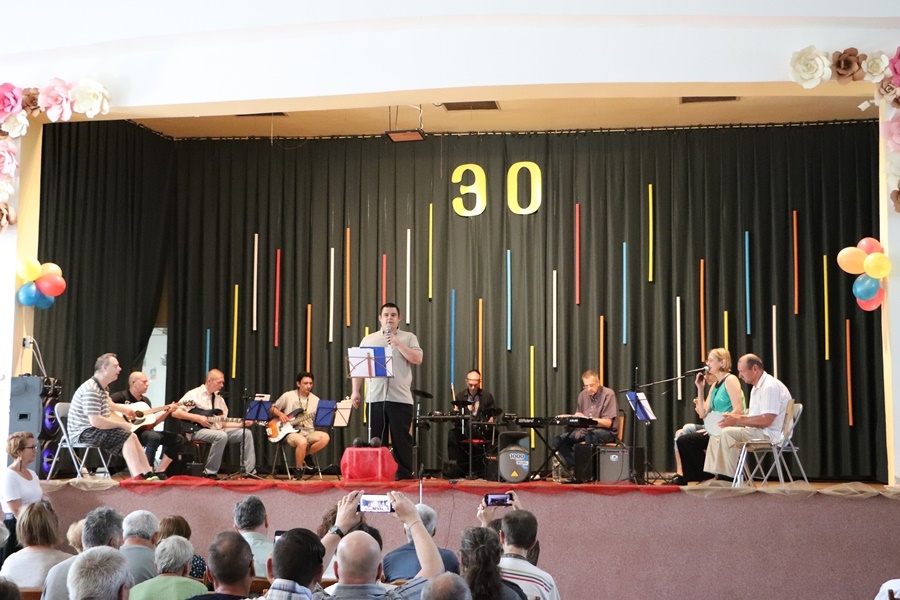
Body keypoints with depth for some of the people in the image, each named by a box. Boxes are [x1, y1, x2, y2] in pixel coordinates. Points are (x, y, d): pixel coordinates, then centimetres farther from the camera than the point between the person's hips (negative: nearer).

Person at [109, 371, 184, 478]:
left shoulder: (145, 400, 19)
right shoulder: (122, 396, -4)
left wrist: (167, 412, 7)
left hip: (143, 431, 8)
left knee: (178, 439, -2)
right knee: (154, 437, -37)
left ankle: (159, 472, -3)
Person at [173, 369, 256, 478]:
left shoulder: (219, 399, 17)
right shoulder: (194, 394, -2)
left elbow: (223, 423, 16)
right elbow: (175, 412, -9)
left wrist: (242, 423, 0)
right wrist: (197, 418, -15)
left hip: (217, 430, 7)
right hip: (197, 430, -7)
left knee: (246, 433, -10)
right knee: (221, 436, -36)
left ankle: (250, 471, -12)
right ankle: (210, 472, -24)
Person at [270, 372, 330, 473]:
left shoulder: (315, 400, 10)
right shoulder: (288, 396, 3)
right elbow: (273, 408, 13)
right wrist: (280, 414, -8)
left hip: (309, 432, 4)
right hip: (291, 431, -3)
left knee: (325, 437, -28)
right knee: (302, 441, -38)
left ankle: (305, 455, -4)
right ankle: (299, 470, -13)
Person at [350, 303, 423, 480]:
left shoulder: (409, 338, 9)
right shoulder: (368, 339, 14)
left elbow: (417, 359, -5)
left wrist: (398, 343, -9)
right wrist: (355, 391, 4)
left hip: (400, 398, -2)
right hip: (375, 397, 2)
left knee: (401, 438, 0)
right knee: (375, 438, 4)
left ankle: (405, 474, 6)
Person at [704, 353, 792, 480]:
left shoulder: (770, 386, -16)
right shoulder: (756, 388, 18)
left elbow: (766, 420, -24)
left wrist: (738, 420, -17)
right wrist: (733, 417, 4)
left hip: (770, 435, -11)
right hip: (759, 432, 11)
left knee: (728, 433, -25)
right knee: (717, 435, 6)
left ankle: (727, 479, -21)